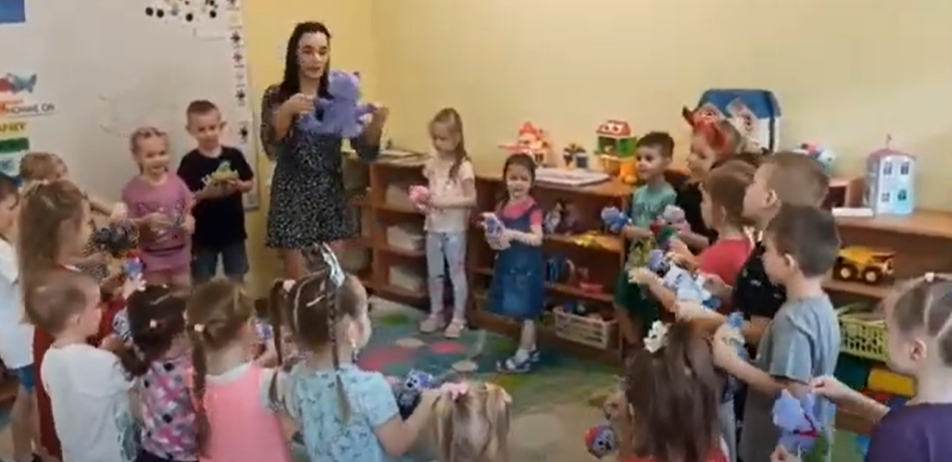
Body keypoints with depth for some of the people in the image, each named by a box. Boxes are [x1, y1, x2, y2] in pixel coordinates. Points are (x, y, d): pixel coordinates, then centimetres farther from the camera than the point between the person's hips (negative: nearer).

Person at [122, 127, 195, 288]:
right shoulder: (133, 189, -11)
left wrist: (190, 222, -17)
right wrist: (147, 221, -26)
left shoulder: (176, 182, -2)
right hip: (151, 257, -3)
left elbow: (189, 211, 5)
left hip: (179, 253, 3)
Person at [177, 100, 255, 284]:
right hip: (203, 235, -2)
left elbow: (250, 184, 5)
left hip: (233, 231, 2)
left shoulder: (234, 155, -3)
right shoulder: (190, 162, -9)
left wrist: (238, 185, -15)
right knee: (202, 283, 9)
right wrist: (203, 194, -25)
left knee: (237, 281, 15)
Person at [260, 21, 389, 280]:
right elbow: (272, 149, -19)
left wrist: (377, 122, -23)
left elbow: (365, 151, -4)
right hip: (293, 197, -3)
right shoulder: (277, 96, -4)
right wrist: (286, 112, -35)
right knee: (298, 282, 2)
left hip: (332, 196, 3)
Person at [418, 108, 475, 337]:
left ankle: (458, 318, 15)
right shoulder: (433, 164, 4)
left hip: (454, 229, -6)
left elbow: (471, 199, -17)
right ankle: (435, 314, 27)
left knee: (456, 273, 5)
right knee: (434, 274, 14)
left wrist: (445, 202, -24)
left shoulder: (463, 166, -14)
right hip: (433, 227, 6)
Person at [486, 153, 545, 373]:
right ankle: (530, 349, 32)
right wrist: (496, 239, -12)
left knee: (526, 313, 1)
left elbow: (537, 239, -23)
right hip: (507, 264, 7)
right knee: (520, 312, 18)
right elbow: (497, 234, 10)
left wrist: (514, 234, -34)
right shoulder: (502, 207, 4)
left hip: (527, 266, -7)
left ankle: (522, 357, 8)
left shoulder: (533, 208, -15)